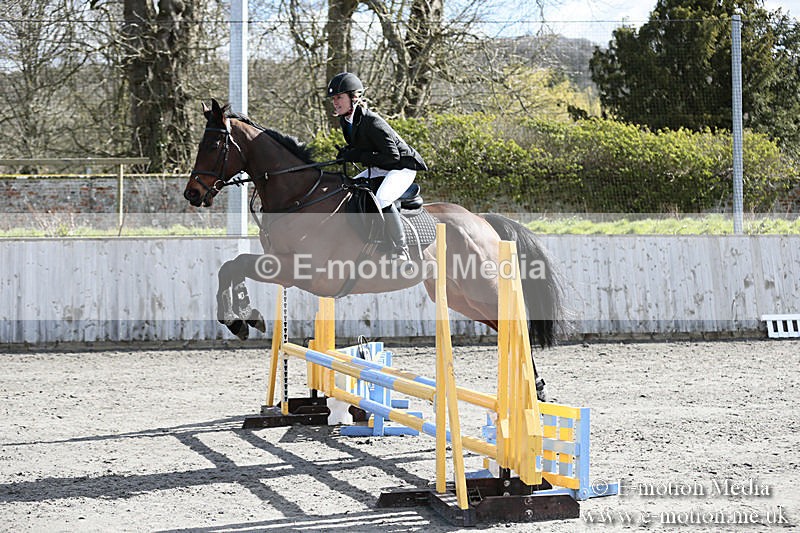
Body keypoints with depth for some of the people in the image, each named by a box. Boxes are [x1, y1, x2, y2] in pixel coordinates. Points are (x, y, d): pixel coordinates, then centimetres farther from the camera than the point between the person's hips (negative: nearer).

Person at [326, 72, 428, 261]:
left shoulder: (371, 122, -26)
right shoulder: (345, 121, 1)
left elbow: (392, 155, -29)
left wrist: (358, 156, -26)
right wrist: (348, 153, -5)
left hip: (402, 168, -10)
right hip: (377, 169, 10)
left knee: (381, 200, -34)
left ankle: (401, 252, -27)